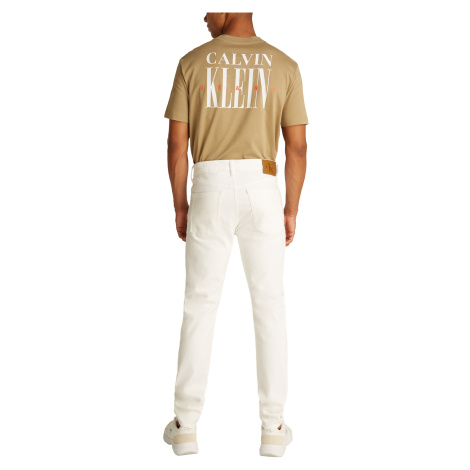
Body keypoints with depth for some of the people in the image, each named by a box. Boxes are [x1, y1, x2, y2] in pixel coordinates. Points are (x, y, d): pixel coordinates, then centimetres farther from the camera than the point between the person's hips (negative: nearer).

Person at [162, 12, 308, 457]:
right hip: (262, 191, 0)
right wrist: (291, 210, 9)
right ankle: (272, 427, 9)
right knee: (269, 304, 7)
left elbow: (176, 142, 0)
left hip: (210, 192, 0)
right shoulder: (284, 66, 3)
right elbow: (297, 146, 0)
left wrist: (179, 205, 10)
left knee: (199, 304, 8)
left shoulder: (192, 62, 2)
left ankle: (186, 425, 10)